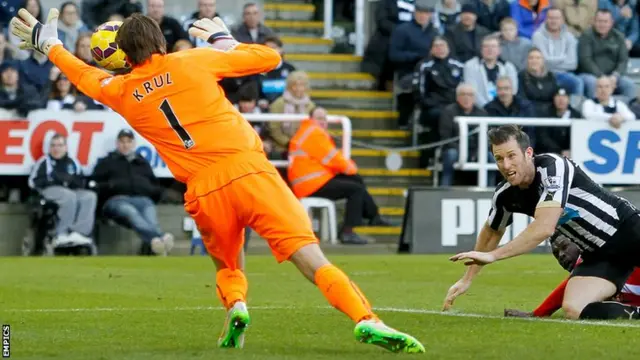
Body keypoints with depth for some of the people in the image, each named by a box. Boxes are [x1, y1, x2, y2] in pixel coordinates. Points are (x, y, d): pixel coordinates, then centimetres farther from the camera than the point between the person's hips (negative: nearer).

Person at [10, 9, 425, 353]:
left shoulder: (121, 92, 15)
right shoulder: (192, 62, 8)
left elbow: (85, 74, 38)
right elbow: (269, 58, 14)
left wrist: (48, 43, 55)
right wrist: (223, 39, 29)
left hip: (204, 191, 2)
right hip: (248, 169, -2)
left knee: (228, 267, 27)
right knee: (310, 257, -10)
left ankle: (235, 306, -5)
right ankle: (366, 320, -28)